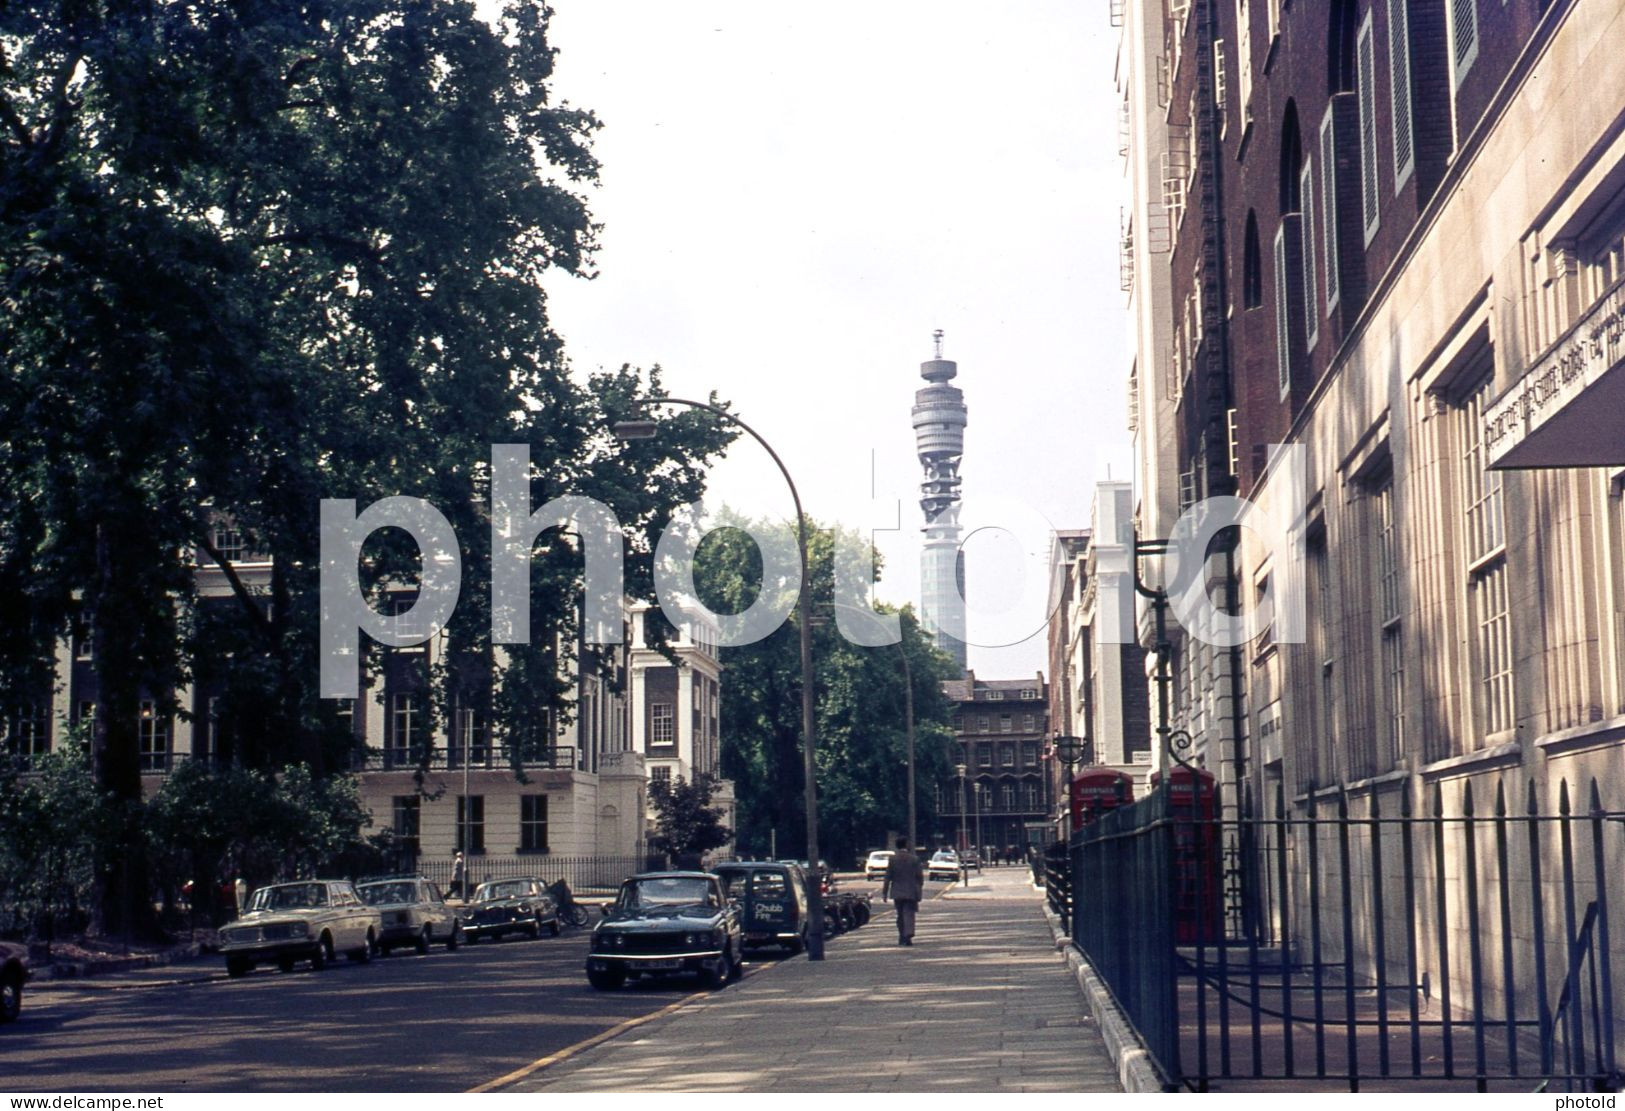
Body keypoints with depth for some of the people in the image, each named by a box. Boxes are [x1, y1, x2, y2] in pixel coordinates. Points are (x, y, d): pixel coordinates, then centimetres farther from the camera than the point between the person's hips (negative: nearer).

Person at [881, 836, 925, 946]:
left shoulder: (892, 859, -4)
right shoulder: (914, 859, -5)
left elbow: (888, 877, -5)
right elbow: (920, 876, -2)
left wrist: (884, 893, 0)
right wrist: (919, 890, 12)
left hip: (897, 892, 2)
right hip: (911, 892, -1)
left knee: (900, 915, 15)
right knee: (909, 914, -4)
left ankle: (902, 938, 19)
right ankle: (908, 936, -21)